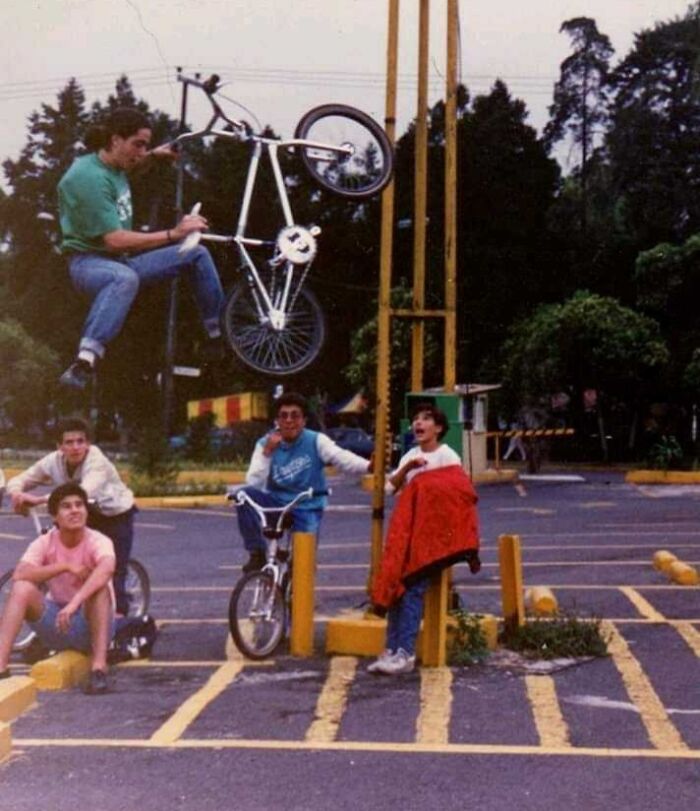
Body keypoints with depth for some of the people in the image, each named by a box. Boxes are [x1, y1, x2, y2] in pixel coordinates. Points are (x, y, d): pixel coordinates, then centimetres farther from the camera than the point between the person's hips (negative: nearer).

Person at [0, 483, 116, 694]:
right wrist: (65, 567, -29)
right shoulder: (44, 543, -7)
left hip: (92, 625, -3)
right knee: (22, 588, -22)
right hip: (55, 624, 3)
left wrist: (74, 603, -53)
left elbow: (106, 569, -40)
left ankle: (99, 667, -37)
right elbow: (19, 575, -24)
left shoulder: (98, 541, -16)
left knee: (99, 587, -32)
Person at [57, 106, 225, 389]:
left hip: (123, 259, 9)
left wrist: (152, 155, 23)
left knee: (197, 254, 2)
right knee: (125, 278, -45)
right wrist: (174, 233, -30)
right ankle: (83, 365, -55)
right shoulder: (89, 177, -23)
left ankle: (218, 336, 10)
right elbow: (115, 240, -29)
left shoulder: (113, 164, 6)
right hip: (89, 260, -9)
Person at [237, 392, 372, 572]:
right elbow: (254, 484, -15)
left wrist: (369, 466, -45)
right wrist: (267, 453, -27)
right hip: (277, 503, 1)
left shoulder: (316, 441, -9)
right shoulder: (265, 443, -6)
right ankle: (258, 554, -14)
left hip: (306, 508, -1)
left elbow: (341, 457, -27)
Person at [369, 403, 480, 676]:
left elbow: (457, 495, -6)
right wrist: (406, 468, -11)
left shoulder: (447, 456, -2)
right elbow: (390, 487, 4)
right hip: (407, 530, 6)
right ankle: (392, 650, -3)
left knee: (413, 586, -17)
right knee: (396, 583, -5)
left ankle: (405, 653, -18)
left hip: (433, 532, -6)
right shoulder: (410, 456, 16)